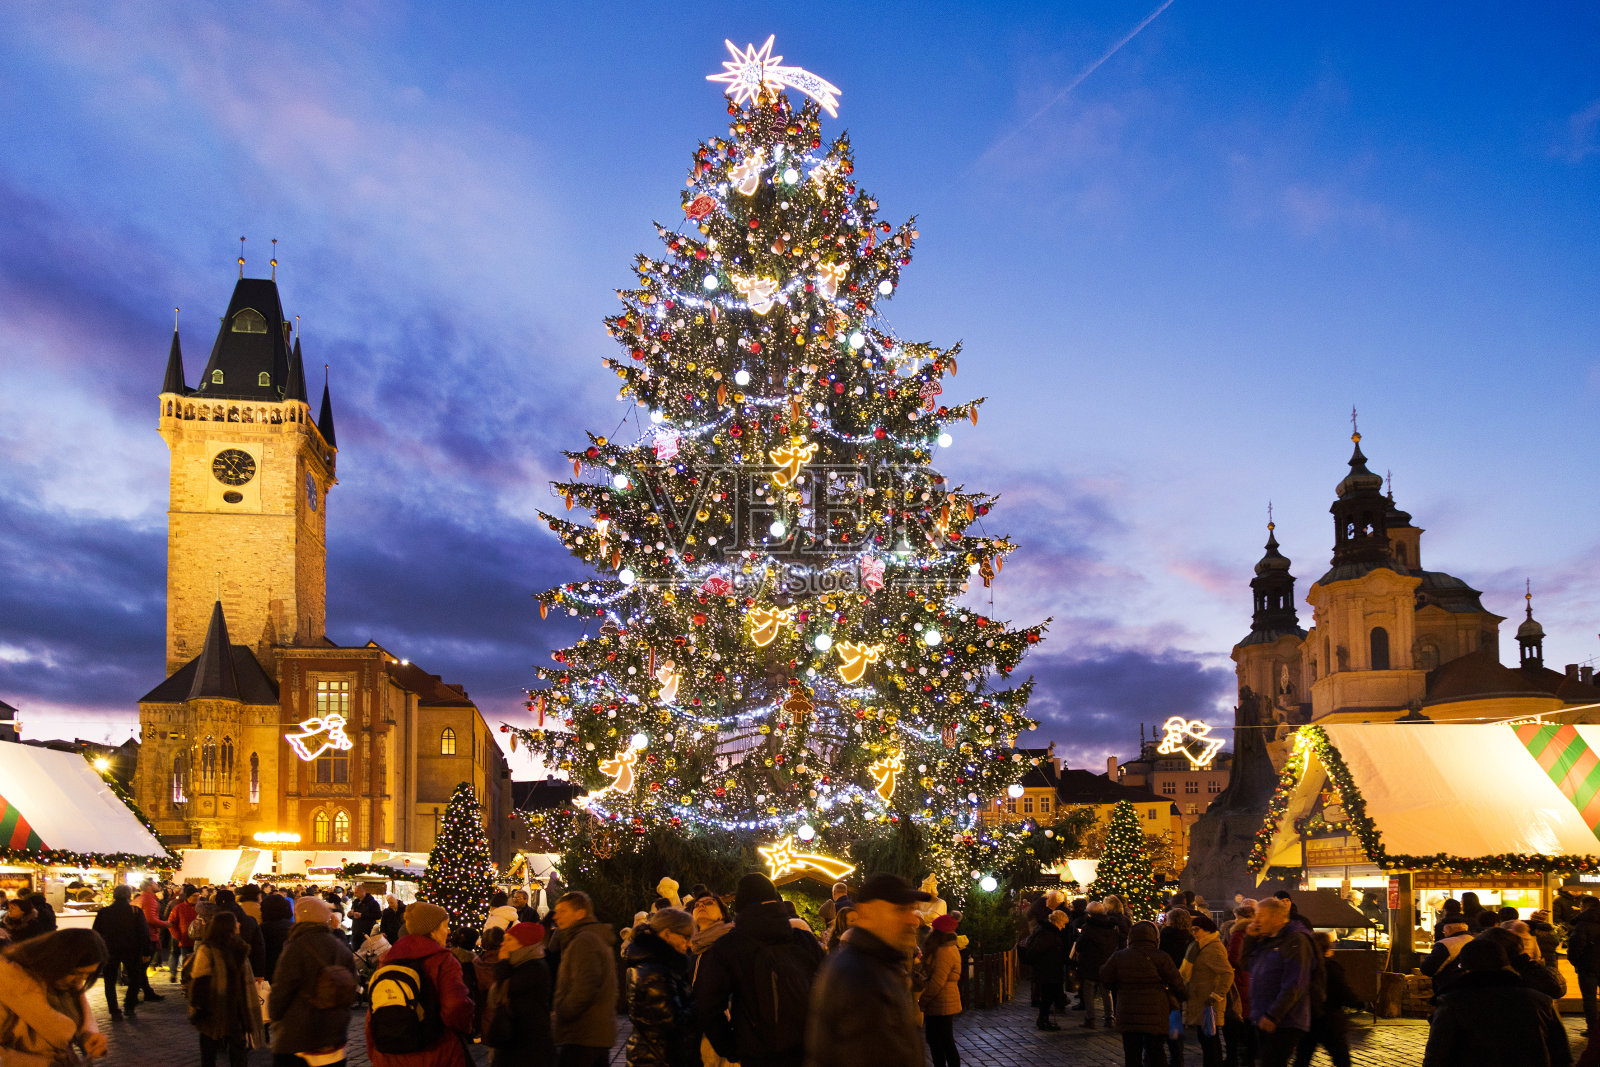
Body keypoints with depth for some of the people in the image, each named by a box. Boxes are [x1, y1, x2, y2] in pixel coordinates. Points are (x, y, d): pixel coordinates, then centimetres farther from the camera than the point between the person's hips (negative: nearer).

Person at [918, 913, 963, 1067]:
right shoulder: (950, 949, 13)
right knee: (934, 1040, 17)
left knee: (946, 1043, -4)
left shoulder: (944, 952, -21)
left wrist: (921, 1001, -15)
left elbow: (937, 982, -23)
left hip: (942, 1005, -10)